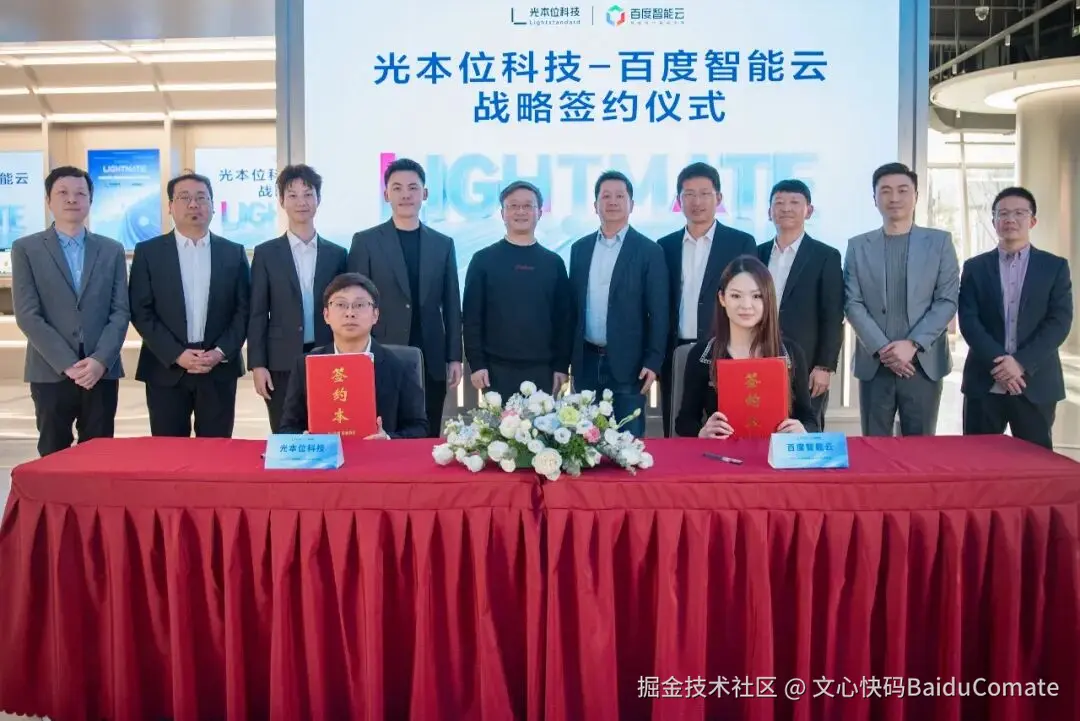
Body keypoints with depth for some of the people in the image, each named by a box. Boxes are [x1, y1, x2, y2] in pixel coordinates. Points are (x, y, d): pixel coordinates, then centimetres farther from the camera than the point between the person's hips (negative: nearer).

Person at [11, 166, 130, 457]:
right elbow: (27, 315, -4)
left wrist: (100, 360, -11)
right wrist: (68, 364, -13)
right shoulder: (26, 249, 3)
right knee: (53, 457, 5)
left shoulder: (112, 250, 10)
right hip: (51, 372, -1)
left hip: (102, 371, 2)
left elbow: (120, 312, 4)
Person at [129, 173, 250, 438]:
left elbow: (243, 310, 4)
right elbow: (141, 312, -1)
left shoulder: (234, 253, 7)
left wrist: (221, 352, -9)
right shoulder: (148, 252, 4)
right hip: (166, 370, -1)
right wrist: (176, 354, -12)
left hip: (219, 369, 1)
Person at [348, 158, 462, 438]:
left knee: (428, 438, 6)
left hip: (431, 361, 3)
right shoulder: (365, 242, 2)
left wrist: (455, 357, 5)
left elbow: (451, 305, 10)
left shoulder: (443, 244, 10)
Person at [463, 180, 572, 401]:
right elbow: (472, 317, 0)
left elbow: (564, 318, 8)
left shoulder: (554, 262, 9)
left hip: (543, 370, 2)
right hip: (497, 369, -1)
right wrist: (476, 364, -6)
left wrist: (562, 366, 2)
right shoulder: (483, 260, 3)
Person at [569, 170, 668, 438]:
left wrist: (653, 362, -12)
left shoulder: (649, 251, -4)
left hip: (627, 361, -4)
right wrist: (568, 357, 8)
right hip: (587, 361, 4)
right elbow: (573, 304, 11)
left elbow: (658, 313, -6)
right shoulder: (580, 248, 9)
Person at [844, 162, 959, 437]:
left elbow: (948, 300, 0)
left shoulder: (940, 241, 7)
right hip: (874, 363, 1)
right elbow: (853, 304, 2)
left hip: (924, 363, -1)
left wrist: (913, 344, -12)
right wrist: (881, 348, -11)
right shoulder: (858, 246, 9)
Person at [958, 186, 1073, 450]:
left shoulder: (1055, 266, 6)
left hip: (1036, 383, 0)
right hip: (985, 382, 0)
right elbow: (968, 321, -2)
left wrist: (1021, 363, -16)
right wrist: (998, 362, -16)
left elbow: (1060, 322, -4)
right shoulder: (975, 267, 7)